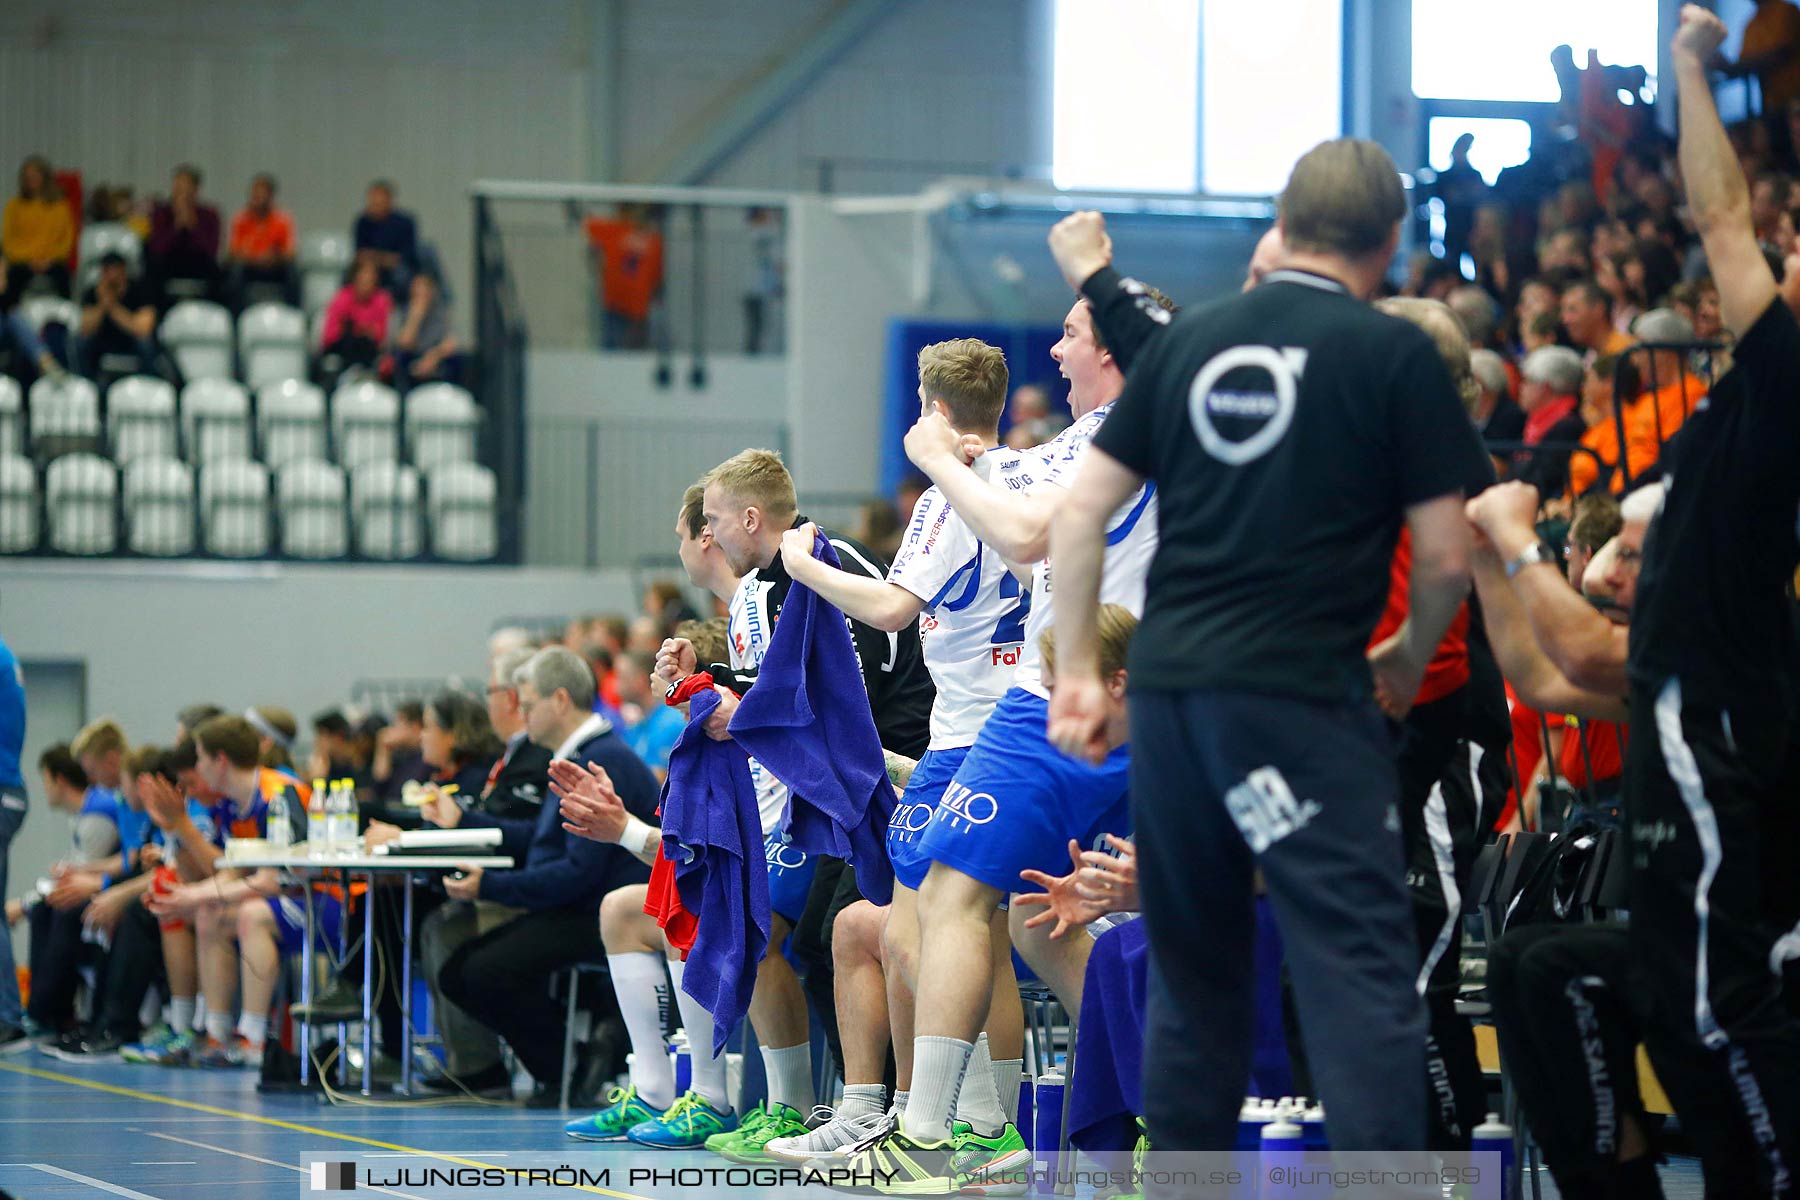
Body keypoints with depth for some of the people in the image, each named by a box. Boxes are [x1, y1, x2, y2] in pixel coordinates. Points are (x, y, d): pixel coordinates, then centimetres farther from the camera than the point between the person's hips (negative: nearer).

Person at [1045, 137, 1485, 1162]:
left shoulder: (1190, 340, 11)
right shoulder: (1395, 356, -2)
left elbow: (1081, 514, 10)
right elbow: (1446, 555, -2)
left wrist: (1077, 672, 15)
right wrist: (1411, 658, 15)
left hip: (1169, 683, 5)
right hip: (1302, 696, -5)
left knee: (1194, 962, 16)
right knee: (1363, 967, -6)